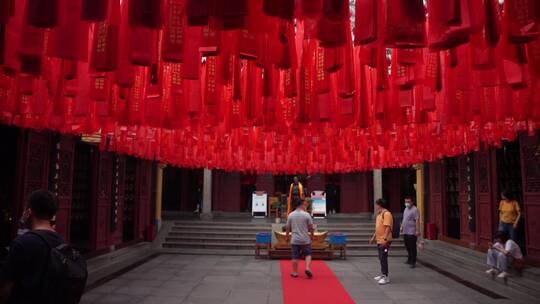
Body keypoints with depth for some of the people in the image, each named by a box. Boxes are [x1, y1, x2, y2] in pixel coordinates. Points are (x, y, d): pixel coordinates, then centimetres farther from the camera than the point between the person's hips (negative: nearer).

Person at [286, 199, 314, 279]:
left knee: (295, 256, 7)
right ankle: (308, 268, -5)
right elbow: (311, 227, -3)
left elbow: (287, 228, 4)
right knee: (308, 254, 12)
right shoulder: (306, 214, -7)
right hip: (305, 240, -2)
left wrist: (287, 236, 16)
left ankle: (295, 272, 11)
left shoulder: (291, 215, 0)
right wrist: (312, 235, 12)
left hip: (294, 240, 2)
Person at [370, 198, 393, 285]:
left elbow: (388, 227, -22)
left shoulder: (386, 214, -16)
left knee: (383, 258, -8)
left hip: (384, 241, -10)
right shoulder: (379, 214, 15)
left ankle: (385, 277, -3)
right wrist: (373, 237, 24)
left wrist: (385, 239, -26)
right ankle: (382, 275, 24)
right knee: (381, 258, 15)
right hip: (379, 240, 10)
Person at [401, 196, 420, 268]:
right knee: (407, 247, 16)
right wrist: (402, 227, 19)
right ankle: (409, 260, 29)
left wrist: (417, 230, -23)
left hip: (412, 232, -8)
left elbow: (417, 221, -17)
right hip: (405, 232, 8)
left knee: (412, 248, -4)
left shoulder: (415, 209, -11)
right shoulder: (406, 209, 17)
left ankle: (413, 262, 1)